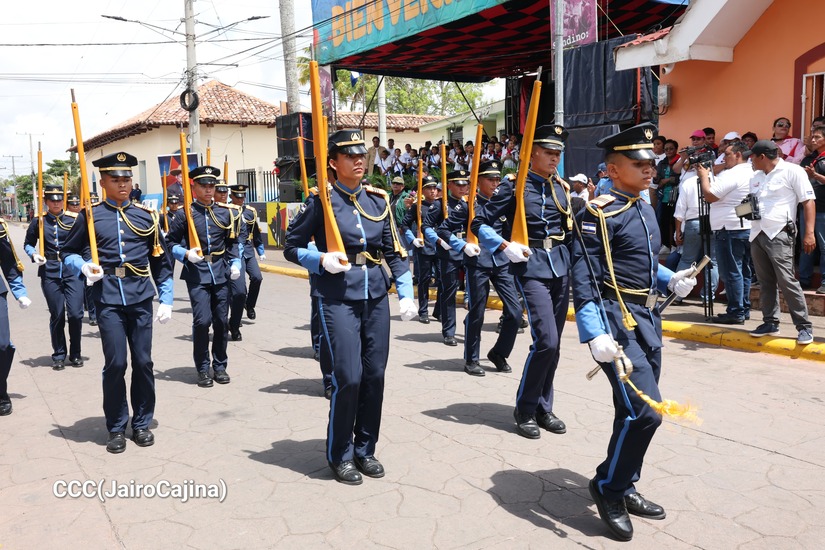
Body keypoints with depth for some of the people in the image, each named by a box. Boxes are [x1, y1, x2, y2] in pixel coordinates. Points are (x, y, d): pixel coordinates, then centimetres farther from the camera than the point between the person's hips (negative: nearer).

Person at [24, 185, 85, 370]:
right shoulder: (38, 221, 5)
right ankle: (59, 355, 20)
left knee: (75, 313, -4)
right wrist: (34, 255, -6)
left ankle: (75, 354, 14)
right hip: (50, 273, 1)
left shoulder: (74, 219, 2)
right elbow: (28, 243, 14)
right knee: (57, 316, 6)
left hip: (73, 271, -1)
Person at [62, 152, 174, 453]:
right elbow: (68, 253, 11)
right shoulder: (90, 215, 5)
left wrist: (166, 300, 6)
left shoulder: (146, 215, 8)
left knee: (143, 361, 5)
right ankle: (116, 428, 14)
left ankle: (142, 424, 20)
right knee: (115, 362, -3)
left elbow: (161, 261, 11)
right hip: (108, 297, -1)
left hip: (140, 296, 2)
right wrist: (83, 266, -11)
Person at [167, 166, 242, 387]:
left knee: (221, 321, 6)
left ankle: (220, 366, 20)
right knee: (202, 320, -9)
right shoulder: (185, 213, -2)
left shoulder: (226, 212, 7)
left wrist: (235, 263, 2)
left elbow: (232, 242, 15)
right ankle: (203, 369, 6)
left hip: (221, 273, 3)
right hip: (197, 275, -3)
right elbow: (170, 242, 3)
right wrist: (186, 254, -14)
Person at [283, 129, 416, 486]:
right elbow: (292, 248, 1)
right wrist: (322, 260, -17)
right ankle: (340, 456, 13)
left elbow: (394, 252, 12)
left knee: (375, 375, 6)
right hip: (339, 299, -4)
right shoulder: (321, 201, -3)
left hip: (376, 296, 5)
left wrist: (406, 294, 4)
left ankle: (365, 449, 23)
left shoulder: (378, 200, 9)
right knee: (348, 377, -8)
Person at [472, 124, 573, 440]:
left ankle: (544, 408, 23)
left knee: (553, 343, 10)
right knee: (546, 341, -13)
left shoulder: (561, 187, 12)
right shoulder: (515, 186, -5)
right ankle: (525, 410, 3)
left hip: (561, 266, 6)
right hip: (533, 266, -6)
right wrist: (505, 247, -16)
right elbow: (480, 224, -5)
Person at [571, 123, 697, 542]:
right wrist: (595, 334, -28)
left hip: (648, 319, 9)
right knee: (644, 411, -14)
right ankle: (607, 487, 6)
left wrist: (671, 279, 6)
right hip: (617, 320, -9)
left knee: (637, 410, 14)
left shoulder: (645, 209, 15)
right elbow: (584, 278, -20)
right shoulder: (598, 214, -13)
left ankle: (624, 487, 30)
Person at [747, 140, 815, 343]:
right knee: (765, 282, 10)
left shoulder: (792, 171, -4)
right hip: (757, 234, 7)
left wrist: (809, 233, -16)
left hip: (779, 234, -7)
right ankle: (770, 322, 18)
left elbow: (808, 202, -8)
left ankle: (804, 327, -4)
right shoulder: (756, 177, 18)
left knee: (786, 281, -11)